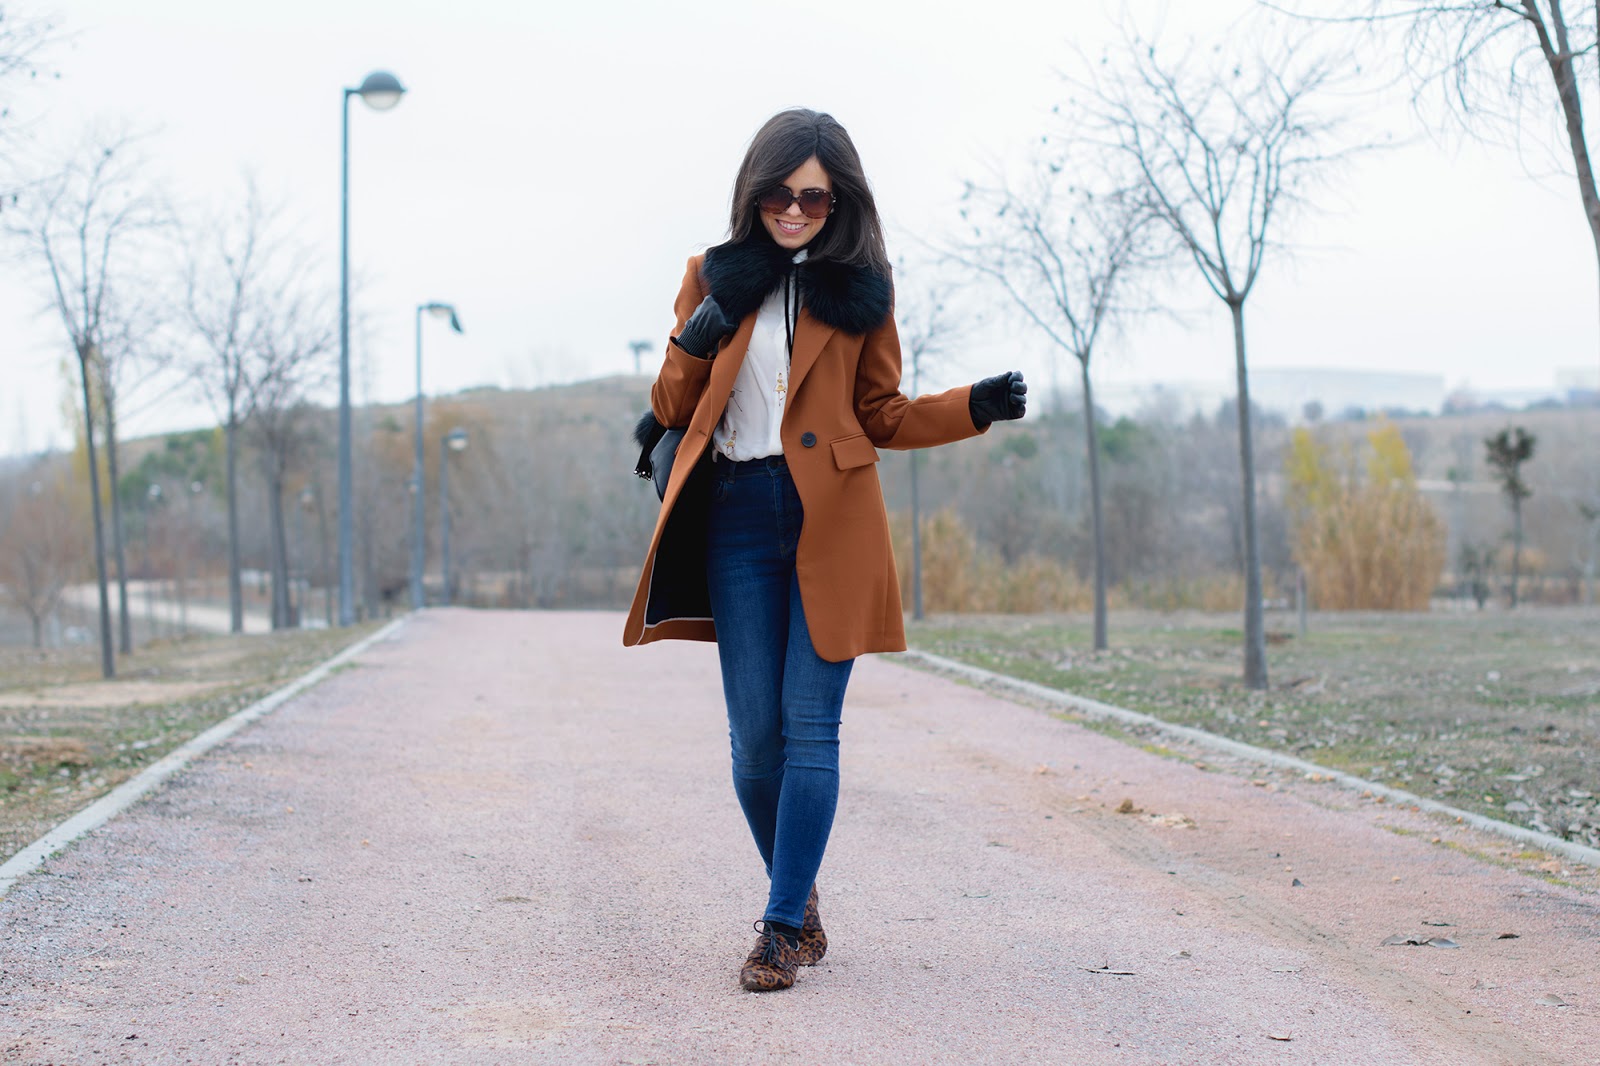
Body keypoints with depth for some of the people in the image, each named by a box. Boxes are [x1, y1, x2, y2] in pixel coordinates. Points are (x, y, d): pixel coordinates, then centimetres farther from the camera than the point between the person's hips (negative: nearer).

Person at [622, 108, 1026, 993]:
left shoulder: (860, 288, 8)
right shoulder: (714, 277, 10)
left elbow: (883, 416, 10)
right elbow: (670, 409, 11)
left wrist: (975, 408, -5)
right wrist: (692, 345, -9)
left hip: (830, 523, -1)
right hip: (737, 519, 2)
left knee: (809, 728, -5)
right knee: (754, 734, 1)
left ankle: (782, 925, 2)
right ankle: (799, 900, 21)